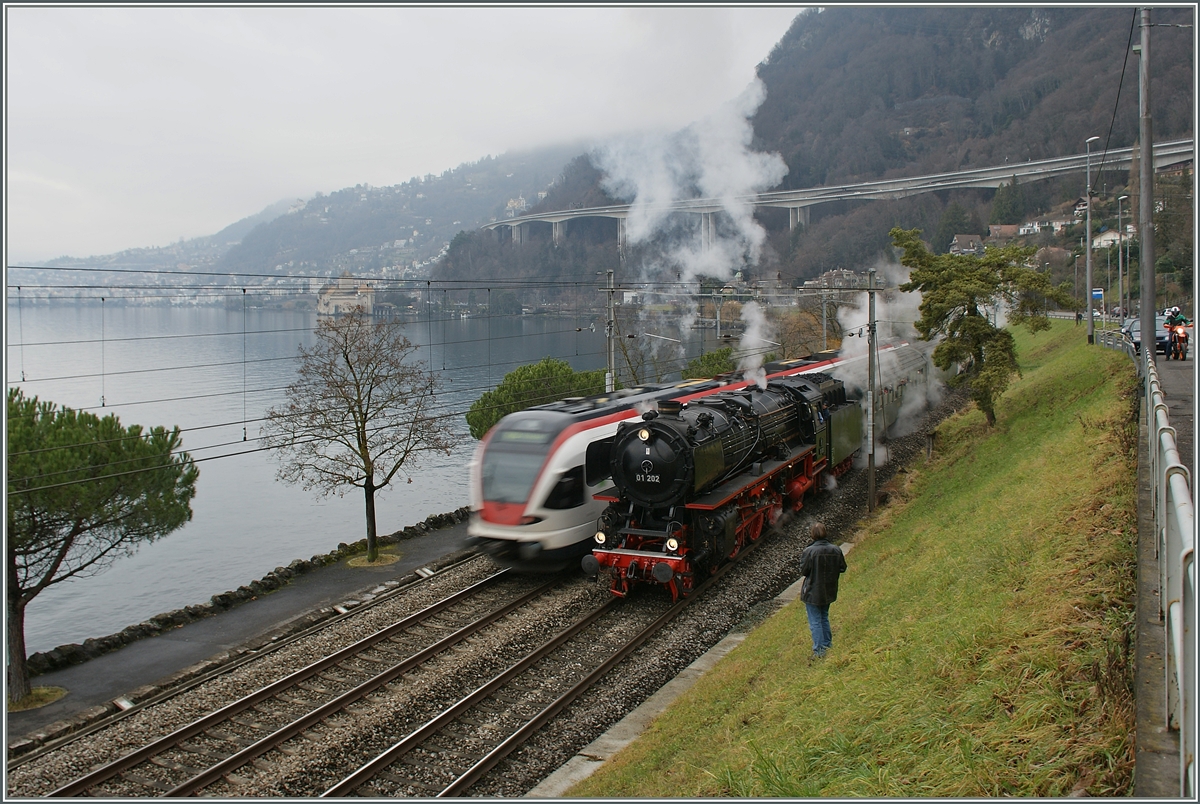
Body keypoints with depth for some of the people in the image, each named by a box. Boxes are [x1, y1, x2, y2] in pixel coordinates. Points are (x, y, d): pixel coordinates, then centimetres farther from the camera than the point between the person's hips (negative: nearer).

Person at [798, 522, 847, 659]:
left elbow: (803, 571, -15)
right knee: (824, 618, 24)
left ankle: (819, 650, 8)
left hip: (813, 592, -5)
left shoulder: (809, 551, -23)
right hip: (828, 591, 5)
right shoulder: (836, 550, -8)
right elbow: (842, 568, 1)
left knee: (815, 621, 6)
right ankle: (827, 643, 33)